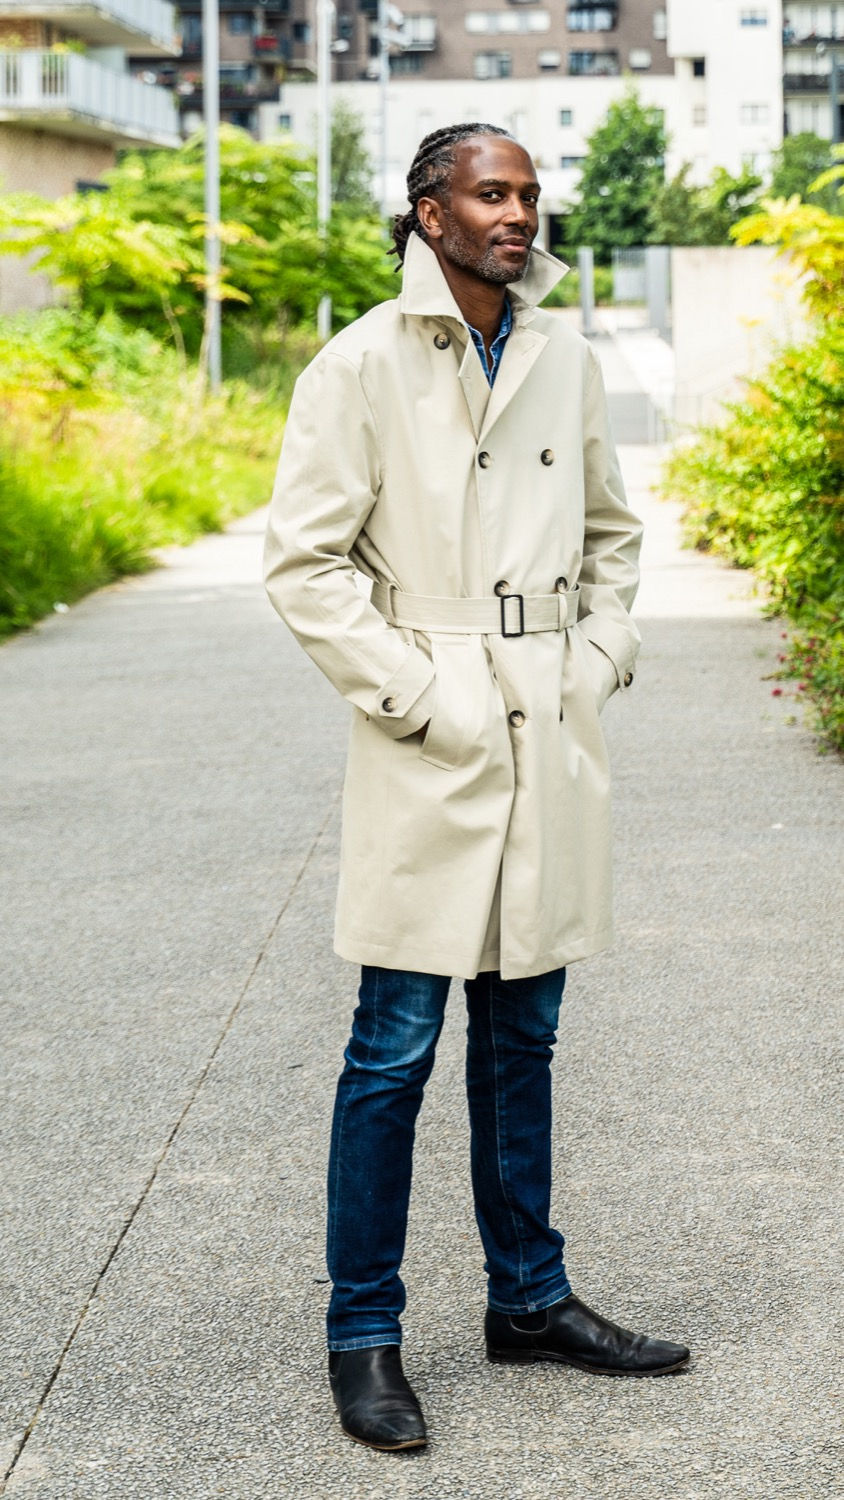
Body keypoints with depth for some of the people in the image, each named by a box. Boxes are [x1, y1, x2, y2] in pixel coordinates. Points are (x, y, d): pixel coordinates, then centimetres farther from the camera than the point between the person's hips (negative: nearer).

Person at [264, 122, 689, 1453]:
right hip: (432, 749, -5)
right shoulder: (363, 365, -6)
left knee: (523, 1034, 15)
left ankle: (528, 1297, 27)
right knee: (395, 1050, -1)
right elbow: (305, 559, -9)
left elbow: (612, 530, 21)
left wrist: (601, 661, 7)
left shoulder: (567, 360, 10)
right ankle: (364, 1336, 10)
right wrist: (411, 696, -13)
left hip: (552, 744, 6)